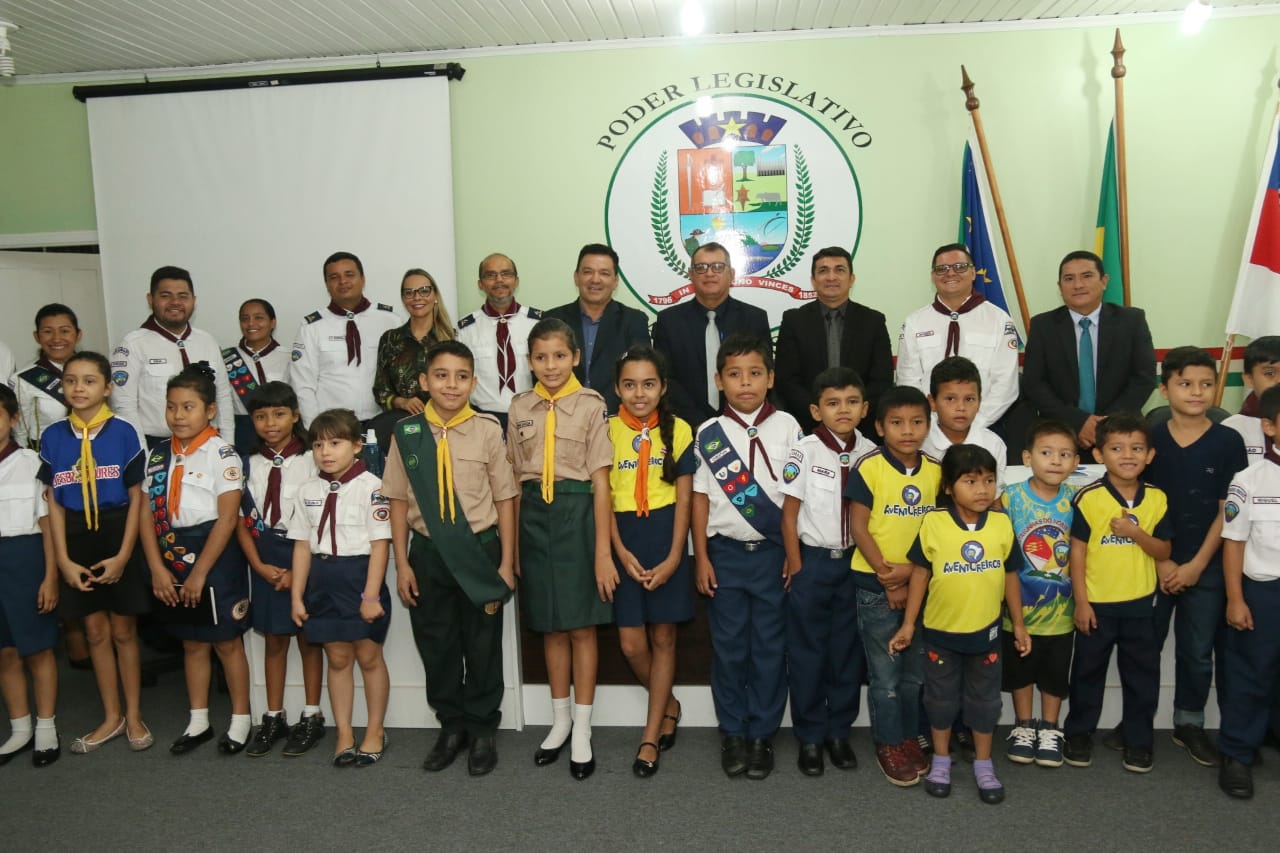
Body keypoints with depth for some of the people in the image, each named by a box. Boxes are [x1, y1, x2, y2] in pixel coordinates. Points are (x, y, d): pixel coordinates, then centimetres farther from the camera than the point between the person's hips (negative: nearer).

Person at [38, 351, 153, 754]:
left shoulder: (124, 433, -7)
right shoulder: (52, 437, 1)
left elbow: (136, 497, -5)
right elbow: (53, 501, 2)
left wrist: (123, 555, -10)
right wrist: (63, 559, -4)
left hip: (117, 538, -3)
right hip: (77, 541, 3)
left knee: (123, 631, 7)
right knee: (96, 631, 11)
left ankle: (133, 716, 21)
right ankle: (111, 717, 25)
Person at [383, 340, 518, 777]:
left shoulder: (487, 430, -8)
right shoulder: (407, 433, -2)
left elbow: (505, 498, -4)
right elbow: (399, 500, 3)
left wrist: (506, 562, -4)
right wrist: (402, 563, 1)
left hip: (480, 549, -2)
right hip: (428, 552, 2)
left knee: (482, 646, 10)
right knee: (435, 645, 13)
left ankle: (482, 730, 29)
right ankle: (451, 726, 34)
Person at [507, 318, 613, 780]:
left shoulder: (591, 405, -5)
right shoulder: (520, 407, 6)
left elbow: (600, 482, -7)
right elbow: (517, 479, 9)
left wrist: (602, 550, -10)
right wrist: (513, 542, 8)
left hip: (576, 513, -3)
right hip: (535, 515, 4)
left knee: (581, 626, 4)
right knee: (550, 626, 13)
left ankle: (583, 729, 17)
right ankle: (560, 720, 29)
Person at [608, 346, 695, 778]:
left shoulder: (679, 430, -2)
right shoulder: (606, 431, -1)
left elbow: (684, 499, -2)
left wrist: (673, 557, -9)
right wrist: (621, 552, -10)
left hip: (666, 541, 0)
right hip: (624, 541, 1)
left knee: (663, 637, 6)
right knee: (631, 642, 1)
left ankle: (651, 735, 19)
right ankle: (669, 706, 29)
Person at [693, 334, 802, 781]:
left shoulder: (786, 427, 0)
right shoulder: (709, 433, 1)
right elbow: (700, 496, 3)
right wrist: (701, 557, 0)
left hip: (774, 551, 0)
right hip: (726, 552, 1)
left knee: (770, 646, 6)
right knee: (728, 646, 8)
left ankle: (762, 733, 21)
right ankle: (733, 733, 23)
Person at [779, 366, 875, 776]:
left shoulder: (870, 453, 0)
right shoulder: (805, 450, -9)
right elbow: (789, 513, -6)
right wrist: (796, 566, -6)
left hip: (855, 562, 3)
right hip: (813, 560, -3)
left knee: (849, 649, 10)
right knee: (807, 650, 6)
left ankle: (839, 731, 25)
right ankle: (810, 736, 19)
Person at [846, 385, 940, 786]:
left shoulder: (936, 471, 1)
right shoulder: (868, 468, -12)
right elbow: (858, 527, -11)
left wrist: (909, 571, -11)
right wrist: (887, 575, -13)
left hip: (921, 583, 4)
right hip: (877, 585, -4)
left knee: (916, 670, 15)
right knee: (885, 673, 6)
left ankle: (909, 737, 32)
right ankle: (888, 745, 22)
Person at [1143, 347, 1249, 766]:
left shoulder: (1228, 441, -4)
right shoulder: (1149, 439, -4)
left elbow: (1227, 511, -4)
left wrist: (1197, 565, -9)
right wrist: (1160, 560, -8)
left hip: (1206, 567, 0)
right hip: (1153, 563, 0)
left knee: (1198, 651, 11)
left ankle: (1189, 724, 27)